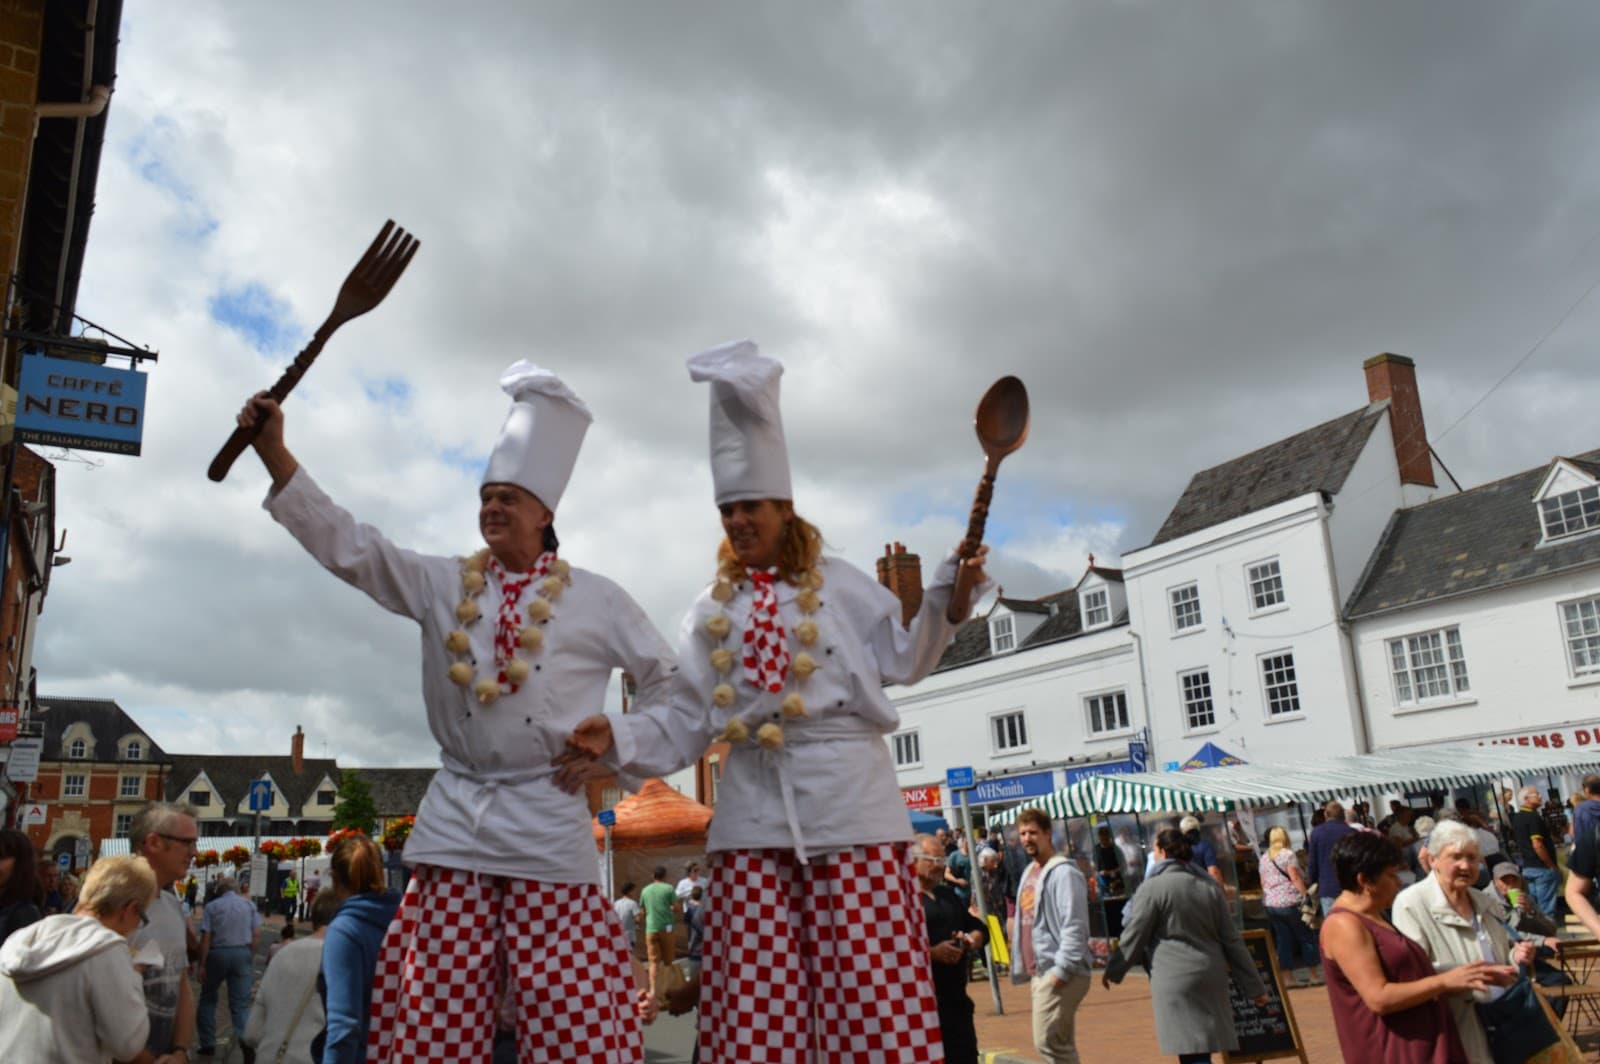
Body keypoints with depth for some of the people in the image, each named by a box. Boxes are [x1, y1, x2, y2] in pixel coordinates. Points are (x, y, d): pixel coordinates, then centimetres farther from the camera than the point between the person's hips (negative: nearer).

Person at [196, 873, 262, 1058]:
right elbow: (257, 934, 1)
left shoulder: (212, 906, -3)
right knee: (240, 1003, 5)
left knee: (208, 999, 18)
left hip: (218, 953, -2)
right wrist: (250, 958, 11)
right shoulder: (249, 905, 5)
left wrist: (202, 964, -6)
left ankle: (208, 1043, 19)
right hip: (243, 953, 2)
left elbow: (206, 937, -9)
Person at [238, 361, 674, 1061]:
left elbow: (666, 681, 10)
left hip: (548, 825, -2)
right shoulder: (442, 585, 7)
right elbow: (346, 545, 0)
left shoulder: (595, 599, 2)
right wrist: (273, 450, -7)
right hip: (453, 820, 3)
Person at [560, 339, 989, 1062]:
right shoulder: (711, 612, 16)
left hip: (847, 801, -3)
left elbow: (901, 660, 3)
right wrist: (619, 737, -4)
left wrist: (946, 599, -12)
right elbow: (690, 721, 11)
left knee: (872, 1002, -4)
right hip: (752, 815, 3)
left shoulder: (839, 583, 9)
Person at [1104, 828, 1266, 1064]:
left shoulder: (1152, 887, -7)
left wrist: (1113, 970, 9)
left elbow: (1134, 936, -4)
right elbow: (1232, 940, 12)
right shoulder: (1210, 887, 11)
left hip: (1174, 979, -6)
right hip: (1211, 977, 6)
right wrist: (1253, 986, 16)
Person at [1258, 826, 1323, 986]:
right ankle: (1314, 976, 8)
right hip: (1289, 902, -6)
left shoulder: (1264, 858, 13)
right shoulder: (1288, 854, -4)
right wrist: (1306, 895, -11)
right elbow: (1295, 878, -12)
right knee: (1307, 937, 6)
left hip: (1270, 904, 6)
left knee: (1283, 939, 10)